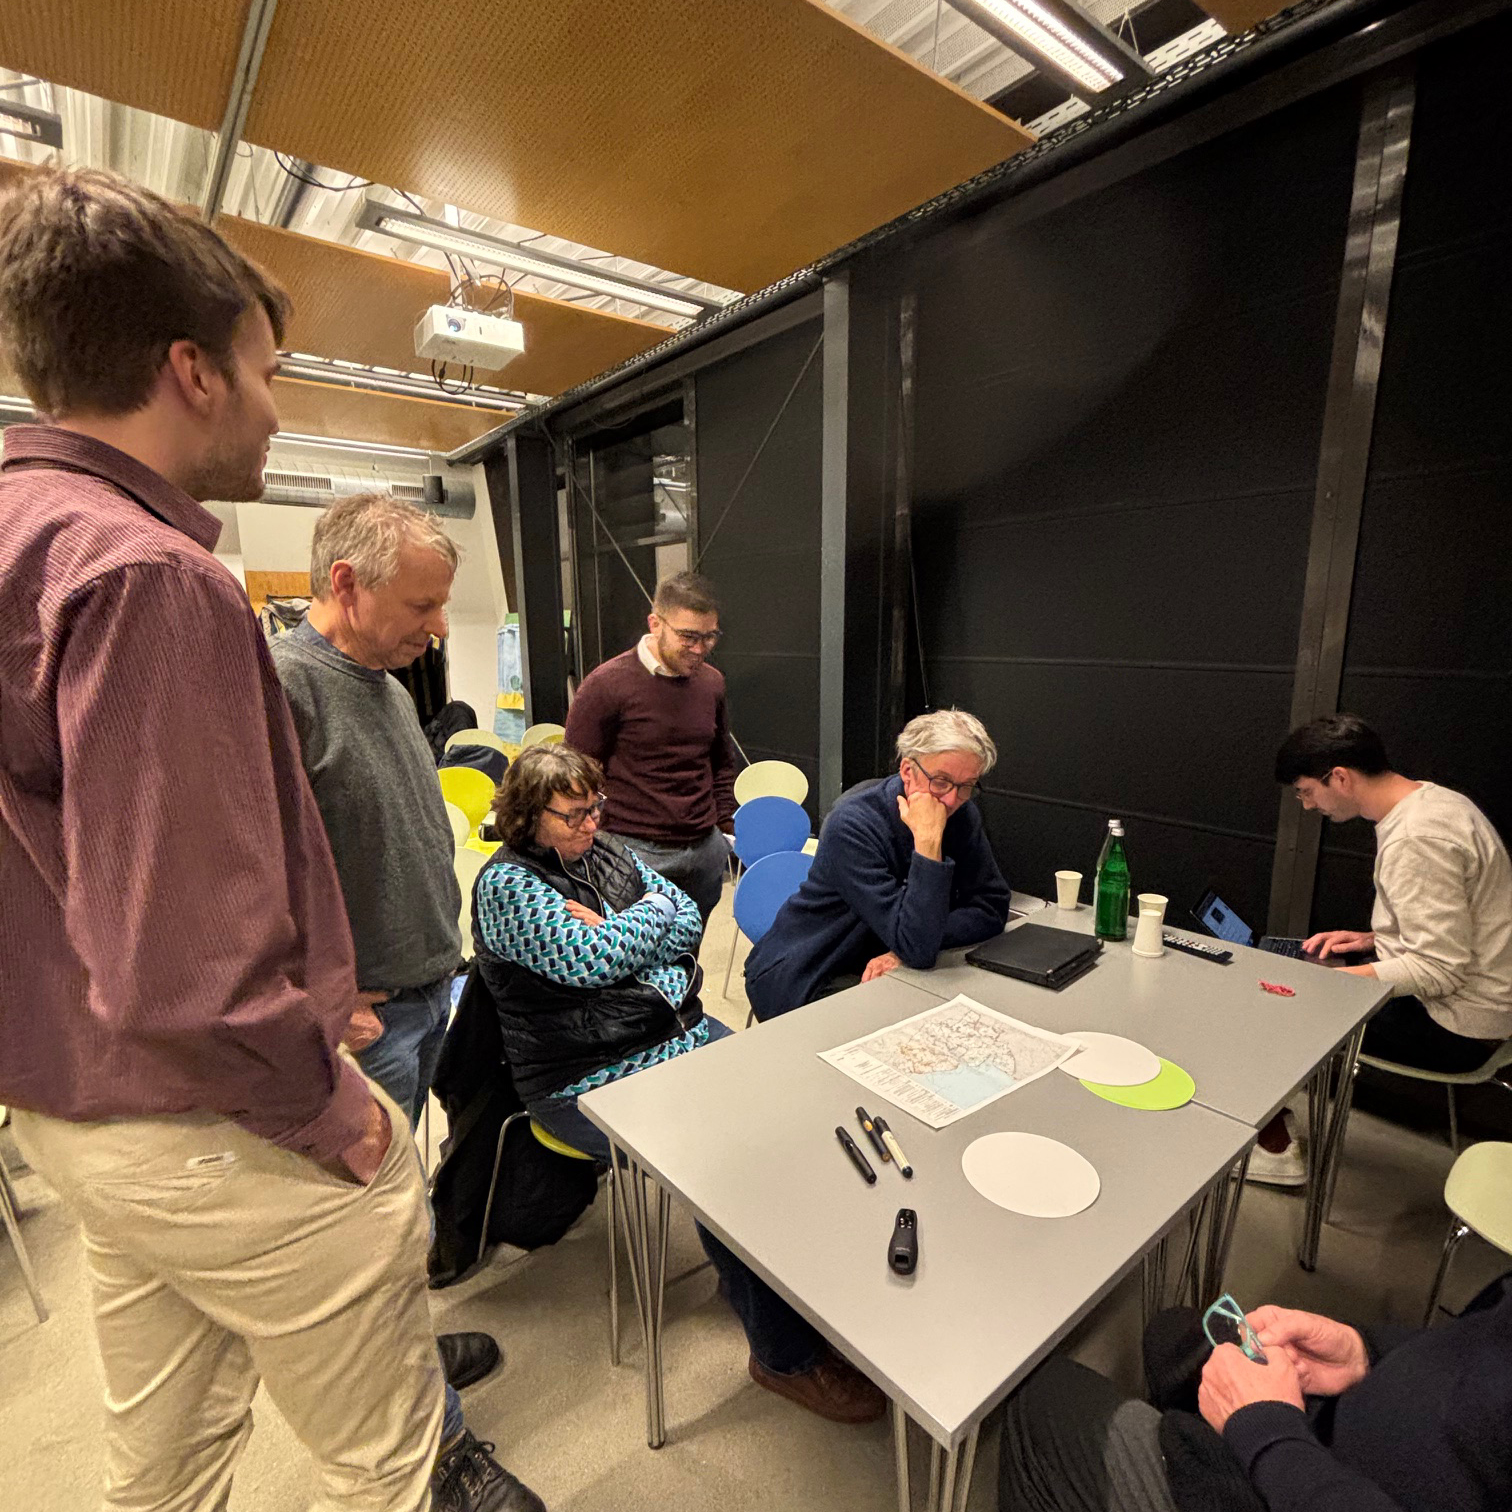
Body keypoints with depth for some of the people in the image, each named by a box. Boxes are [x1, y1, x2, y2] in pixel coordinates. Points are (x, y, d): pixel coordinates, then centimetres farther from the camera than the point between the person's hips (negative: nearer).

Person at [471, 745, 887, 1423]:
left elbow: (688, 921, 5)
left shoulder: (606, 851, 11)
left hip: (683, 1032, 7)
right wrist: (649, 912, -5)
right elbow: (587, 960, -21)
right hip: (590, 1082, -6)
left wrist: (610, 933, -10)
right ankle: (784, 1354, -3)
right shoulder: (506, 883, -9)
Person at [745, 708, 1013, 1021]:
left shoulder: (961, 815, -4)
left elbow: (992, 908, -8)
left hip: (877, 970, 7)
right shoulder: (854, 823, -27)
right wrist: (928, 840, -37)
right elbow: (917, 946, -31)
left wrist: (906, 950, -22)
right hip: (804, 981, -7)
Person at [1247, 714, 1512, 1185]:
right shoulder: (1433, 800, 4)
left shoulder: (1415, 840, -27)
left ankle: (1276, 1147, 15)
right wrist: (1376, 939, 5)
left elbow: (1440, 969, -27)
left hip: (1453, 1024, -10)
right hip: (1470, 1001, 10)